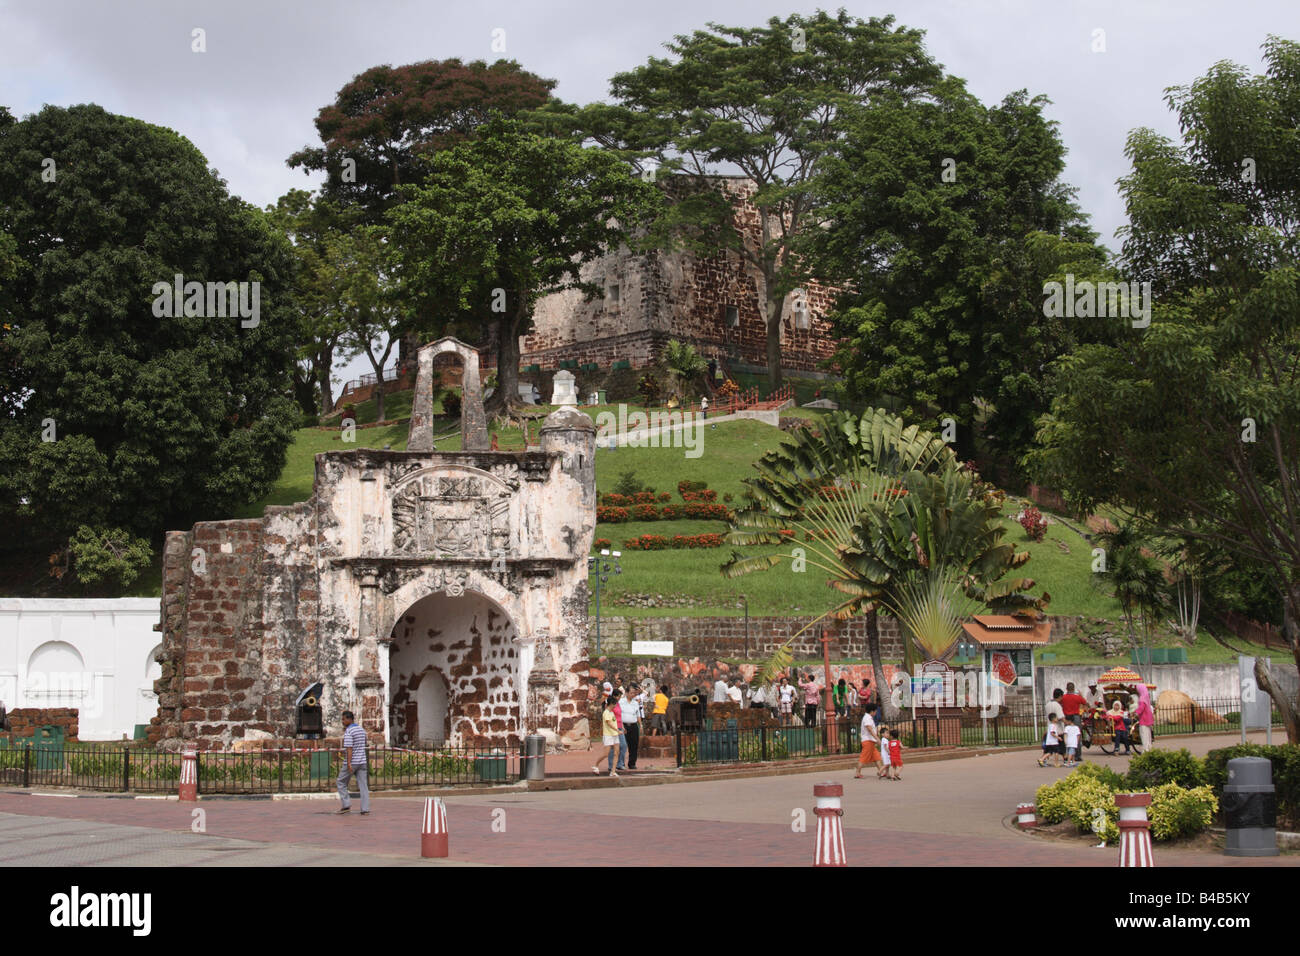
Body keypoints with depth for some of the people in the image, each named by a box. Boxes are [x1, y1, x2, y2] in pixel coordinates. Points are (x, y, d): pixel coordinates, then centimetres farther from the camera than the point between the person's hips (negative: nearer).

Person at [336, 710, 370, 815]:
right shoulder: (361, 730, 12)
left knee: (341, 782, 9)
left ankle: (346, 805, 2)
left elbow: (349, 748, -20)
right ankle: (365, 809, -1)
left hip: (352, 762, -7)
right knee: (362, 785, 4)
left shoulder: (348, 732, -12)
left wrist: (349, 763, -24)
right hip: (362, 761, 7)